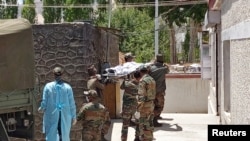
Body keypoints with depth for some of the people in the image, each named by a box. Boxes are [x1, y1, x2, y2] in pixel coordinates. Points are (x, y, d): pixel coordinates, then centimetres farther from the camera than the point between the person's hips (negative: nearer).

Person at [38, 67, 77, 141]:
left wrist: (41, 109, 18)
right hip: (65, 116, 1)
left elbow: (44, 102, -3)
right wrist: (74, 117, 9)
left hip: (52, 116, -1)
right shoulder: (67, 87, -4)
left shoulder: (48, 86, -6)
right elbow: (72, 103, -1)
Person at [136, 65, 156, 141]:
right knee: (149, 122, 15)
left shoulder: (142, 80, -16)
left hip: (145, 105, -9)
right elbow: (153, 93, 12)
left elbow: (141, 94, -20)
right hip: (151, 103, 9)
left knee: (145, 123, -1)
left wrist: (139, 106, -17)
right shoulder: (152, 79, 10)